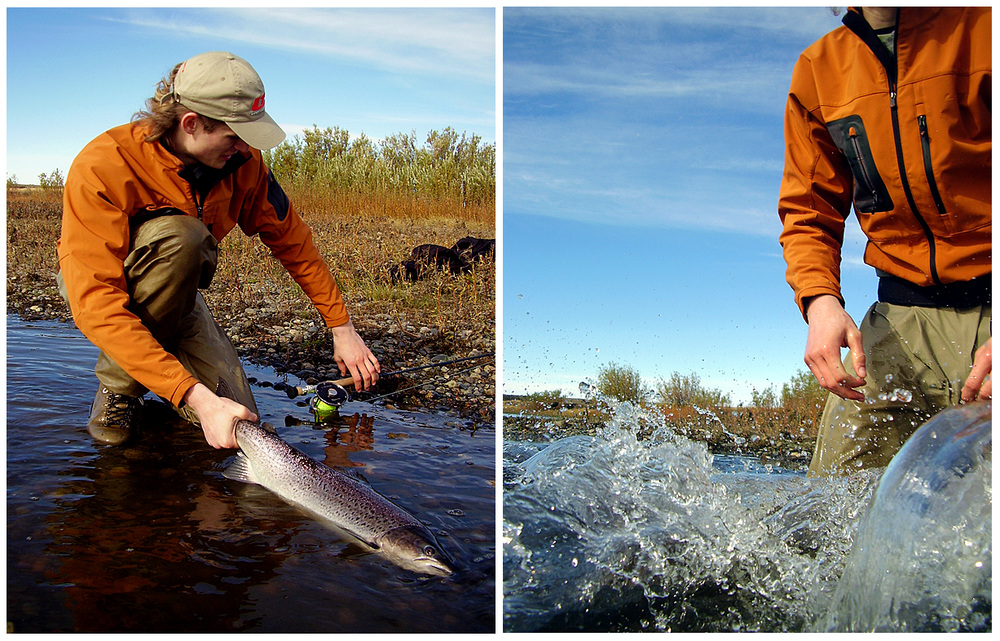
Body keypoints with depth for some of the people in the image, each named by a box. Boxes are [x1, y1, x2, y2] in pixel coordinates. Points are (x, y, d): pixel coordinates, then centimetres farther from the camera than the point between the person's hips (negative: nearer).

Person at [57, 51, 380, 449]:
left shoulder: (241, 160, -18)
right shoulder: (102, 167, -33)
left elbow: (291, 240, -4)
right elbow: (98, 305, -39)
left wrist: (342, 328, -2)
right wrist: (195, 397, -46)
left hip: (174, 293, 4)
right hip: (96, 281, -4)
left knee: (238, 418, -15)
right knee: (179, 235, -37)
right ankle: (119, 383, -15)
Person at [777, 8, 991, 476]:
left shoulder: (981, 24, -2)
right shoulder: (817, 69, 11)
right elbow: (808, 214, 13)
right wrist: (820, 302, -8)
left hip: (988, 307, -3)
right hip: (901, 318, 3)